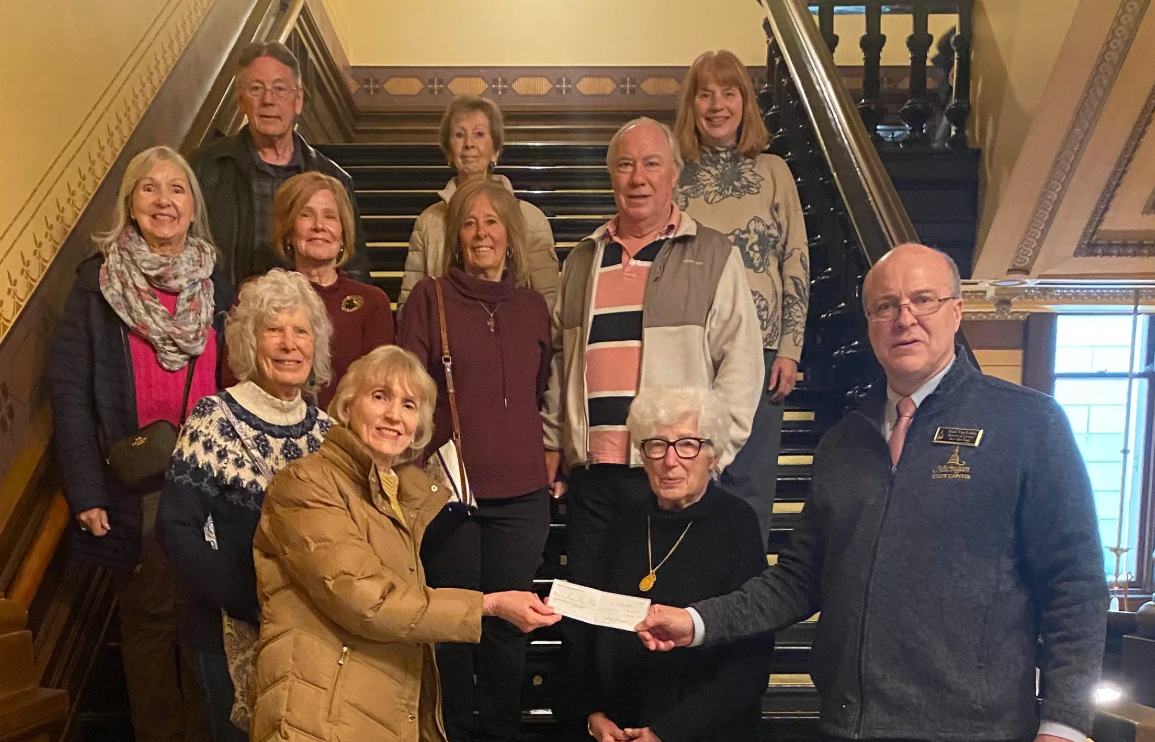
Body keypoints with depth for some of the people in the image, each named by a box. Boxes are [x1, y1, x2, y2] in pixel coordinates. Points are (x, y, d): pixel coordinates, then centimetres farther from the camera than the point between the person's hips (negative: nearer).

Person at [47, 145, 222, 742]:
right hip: (134, 487, -2)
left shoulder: (214, 283, 5)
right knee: (149, 620, 10)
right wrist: (86, 491, -11)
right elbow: (69, 390, -6)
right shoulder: (98, 282, -3)